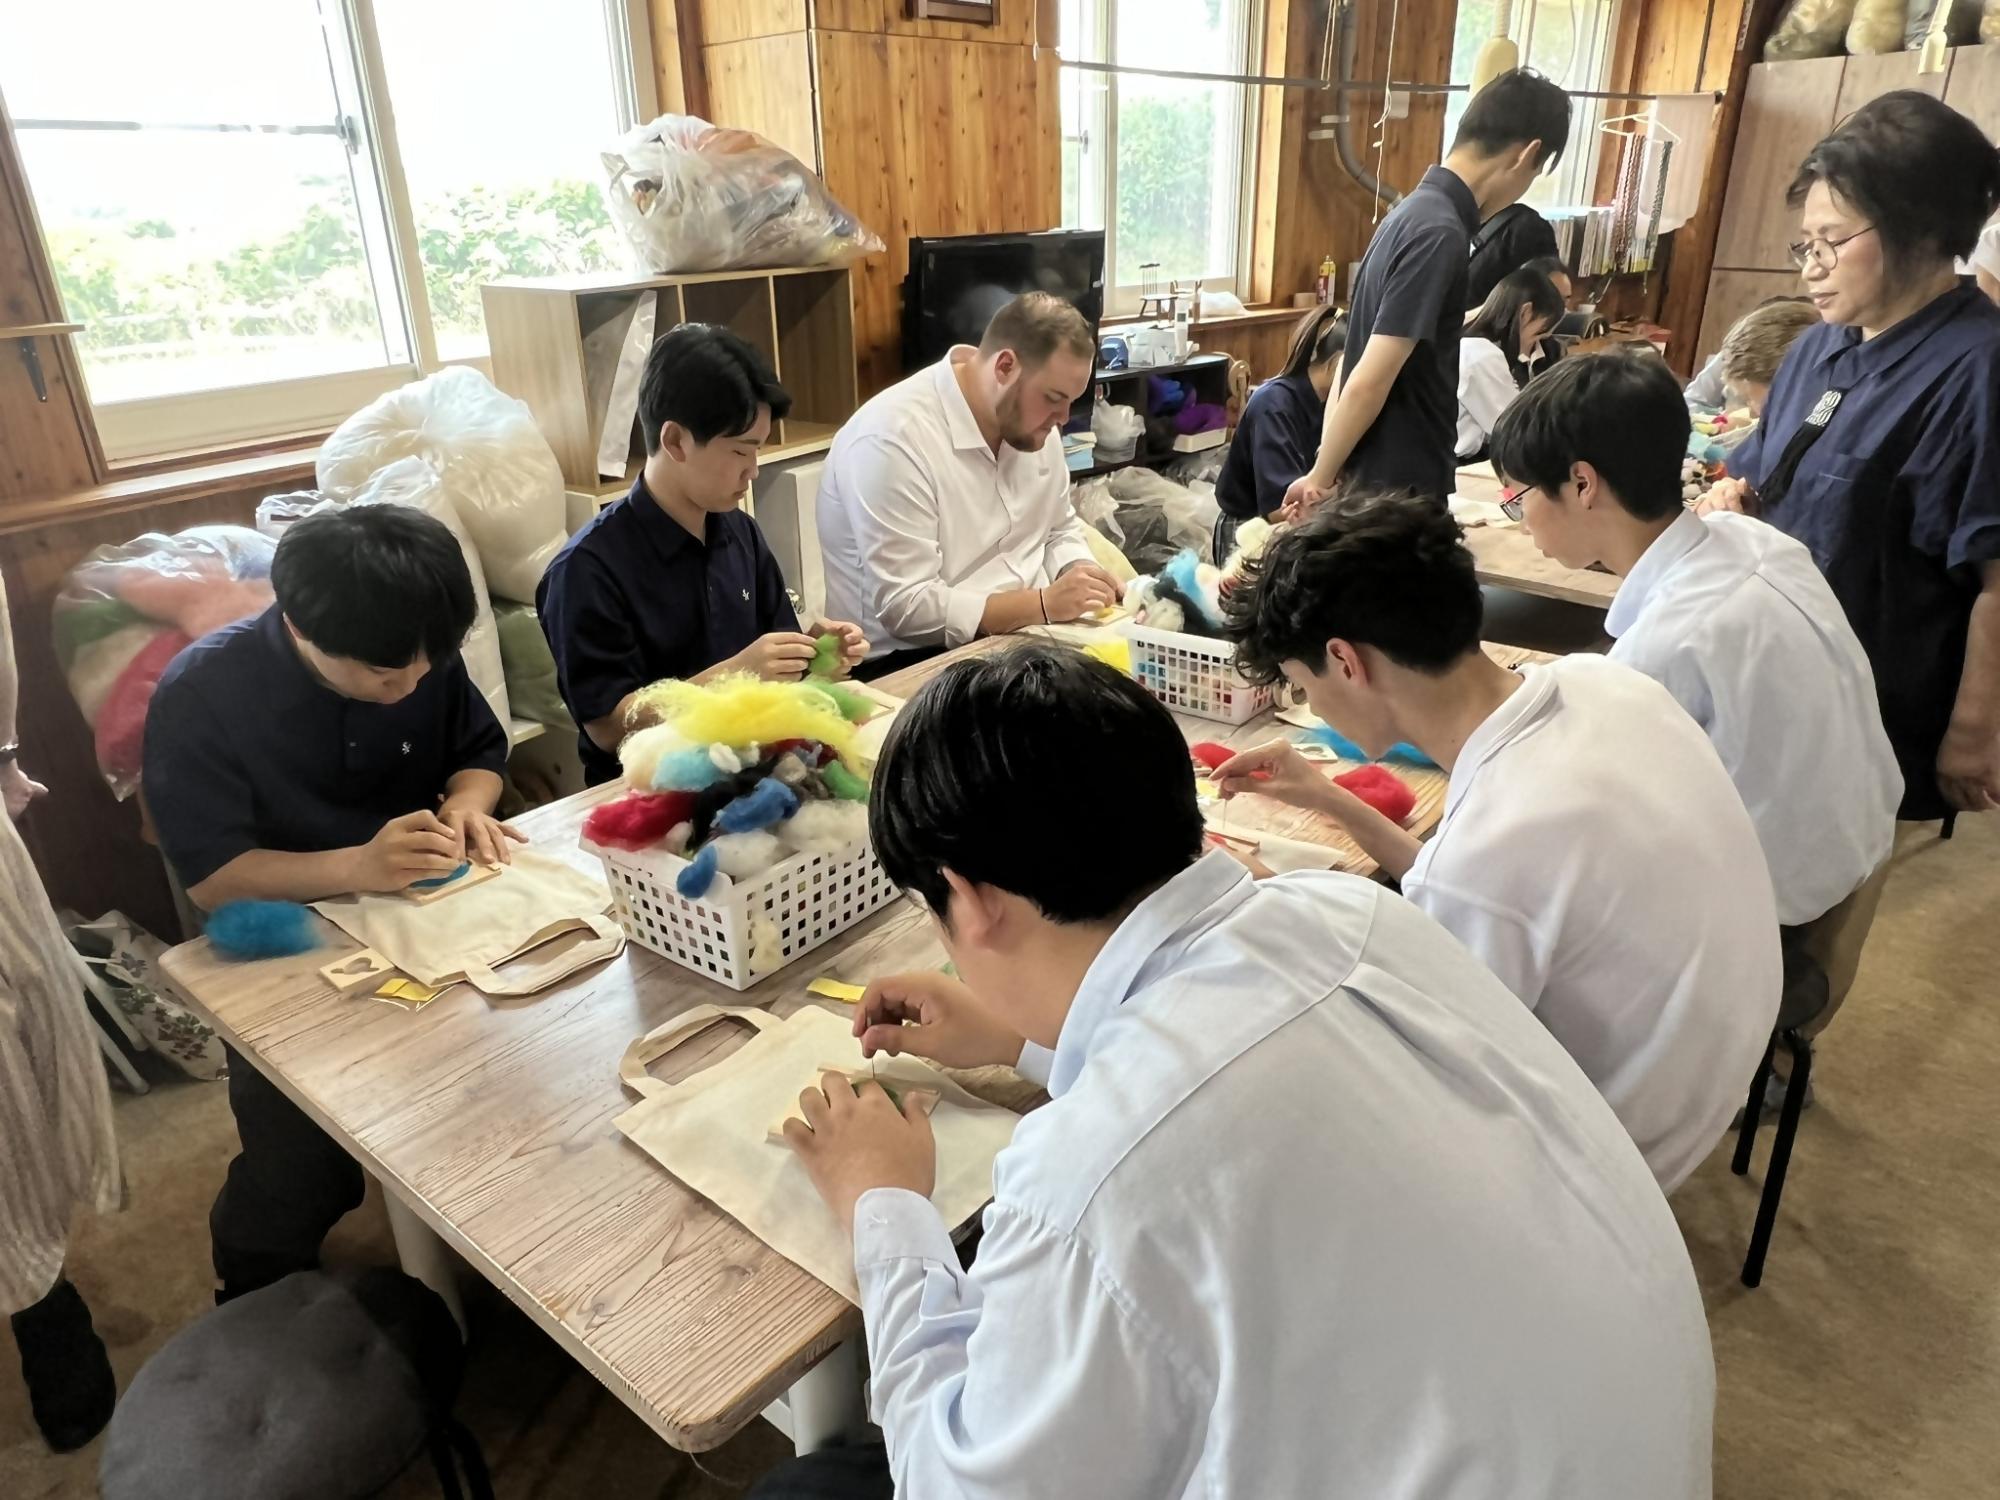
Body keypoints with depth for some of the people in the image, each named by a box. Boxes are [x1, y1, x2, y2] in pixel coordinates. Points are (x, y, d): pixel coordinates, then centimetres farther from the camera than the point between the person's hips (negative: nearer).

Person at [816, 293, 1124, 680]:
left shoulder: (1031, 419, 2)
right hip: (914, 663, -8)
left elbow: (1059, 530, 16)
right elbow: (906, 607, -24)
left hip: (1024, 634, 8)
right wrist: (1044, 604, -26)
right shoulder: (892, 439, -22)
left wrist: (1080, 577, -6)